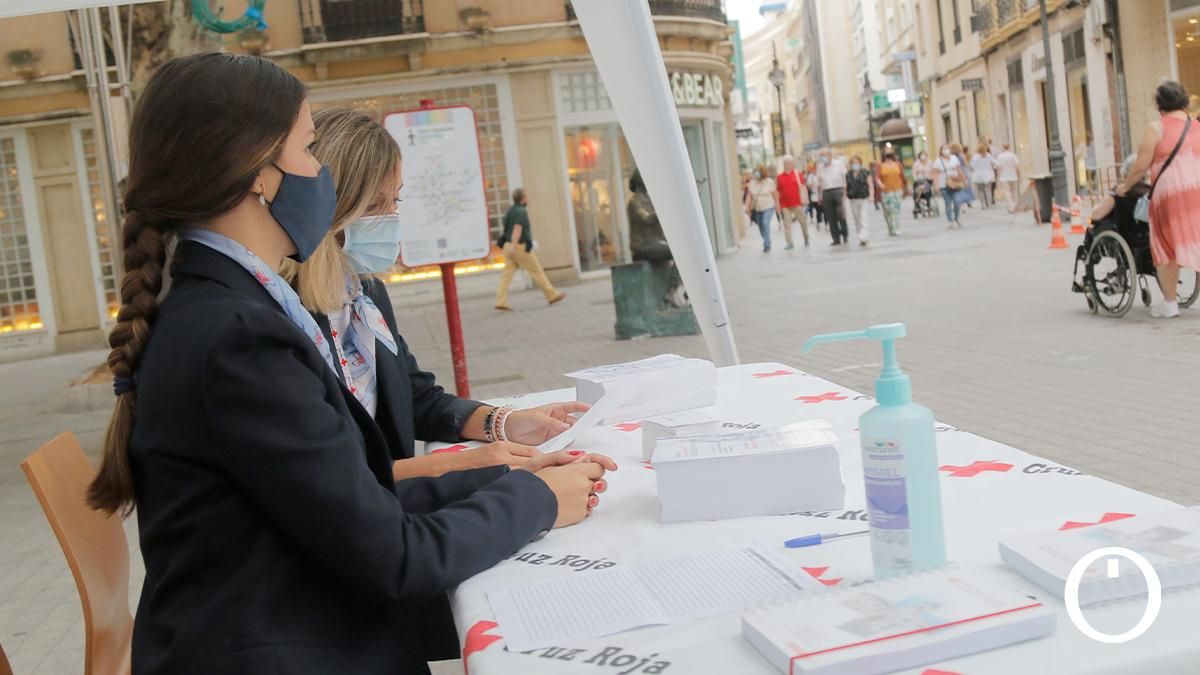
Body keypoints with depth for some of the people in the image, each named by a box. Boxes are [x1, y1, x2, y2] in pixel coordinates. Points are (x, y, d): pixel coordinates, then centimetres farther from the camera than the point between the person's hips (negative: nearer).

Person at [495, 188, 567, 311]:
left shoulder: (511, 210, 15)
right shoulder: (521, 212, -14)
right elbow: (517, 229, -26)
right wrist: (513, 247, -35)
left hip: (509, 246, 9)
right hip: (520, 247, -9)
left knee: (507, 275, 2)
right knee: (537, 271, 1)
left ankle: (501, 303, -7)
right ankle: (552, 295, 9)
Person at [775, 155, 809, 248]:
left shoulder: (797, 174, 3)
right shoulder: (779, 177, 7)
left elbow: (803, 187, 1)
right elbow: (777, 192, 10)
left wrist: (804, 199, -8)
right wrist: (778, 205, 6)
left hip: (797, 203, -1)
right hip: (785, 205, 1)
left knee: (803, 221, 9)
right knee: (787, 224, -3)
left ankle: (806, 238, 30)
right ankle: (790, 243, -1)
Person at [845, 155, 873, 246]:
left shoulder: (866, 172, 2)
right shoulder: (848, 175, 9)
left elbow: (870, 185, 0)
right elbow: (845, 188, 10)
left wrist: (871, 195, -12)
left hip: (864, 199, -4)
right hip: (853, 200, 4)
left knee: (863, 218, -13)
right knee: (857, 219, 7)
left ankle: (864, 237, -18)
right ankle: (861, 237, 15)